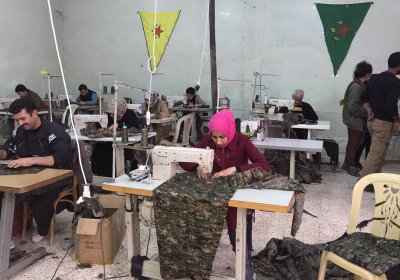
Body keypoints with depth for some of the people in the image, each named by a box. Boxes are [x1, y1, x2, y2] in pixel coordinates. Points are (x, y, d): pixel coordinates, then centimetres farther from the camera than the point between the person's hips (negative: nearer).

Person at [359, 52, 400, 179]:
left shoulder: (374, 78, 8)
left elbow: (364, 97, 11)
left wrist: (369, 110, -1)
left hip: (372, 120, 9)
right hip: (384, 123, -9)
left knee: (377, 151, 19)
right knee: (377, 154, -4)